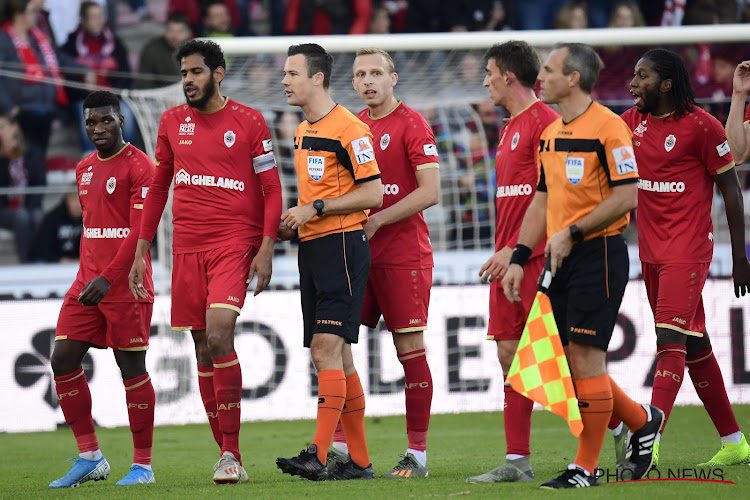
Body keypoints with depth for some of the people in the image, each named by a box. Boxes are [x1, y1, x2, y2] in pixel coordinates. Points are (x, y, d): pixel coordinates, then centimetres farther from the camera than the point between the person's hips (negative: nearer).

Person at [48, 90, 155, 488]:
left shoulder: (139, 167, -8)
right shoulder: (84, 169, 16)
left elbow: (140, 231, -15)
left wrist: (107, 278, -23)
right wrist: (88, 275, 19)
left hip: (126, 286, -8)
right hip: (87, 283, 8)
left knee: (131, 367, -4)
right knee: (63, 360, 0)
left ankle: (143, 465, 3)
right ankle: (90, 457, 7)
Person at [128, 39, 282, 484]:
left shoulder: (248, 122, -1)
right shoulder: (173, 122, 11)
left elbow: (272, 189, 0)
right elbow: (158, 188, 19)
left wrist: (266, 248, -10)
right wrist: (141, 251, 15)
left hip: (236, 244, -5)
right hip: (188, 248, 5)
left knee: (219, 335, -21)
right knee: (204, 351, 4)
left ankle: (231, 451, -15)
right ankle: (229, 457, 10)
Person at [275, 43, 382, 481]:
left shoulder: (348, 129, -10)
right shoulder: (303, 131, 18)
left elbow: (373, 194, -13)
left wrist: (314, 209, -16)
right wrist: (293, 225, 10)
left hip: (343, 246, -9)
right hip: (312, 248, 9)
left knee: (327, 349, -16)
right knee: (336, 357, 8)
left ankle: (319, 455, -22)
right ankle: (359, 460, 13)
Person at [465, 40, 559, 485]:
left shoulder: (543, 121, -11)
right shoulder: (511, 128, 19)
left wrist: (516, 250, -20)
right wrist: (502, 252, 16)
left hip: (535, 259, -9)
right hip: (509, 260, 9)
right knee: (510, 354, 6)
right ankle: (517, 461, 7)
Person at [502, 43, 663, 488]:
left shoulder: (609, 127, -11)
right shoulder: (551, 134, 15)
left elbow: (626, 197, -16)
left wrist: (571, 233, -18)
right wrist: (519, 258, 13)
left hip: (599, 254, -8)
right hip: (562, 261, 8)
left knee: (586, 355, -9)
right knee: (573, 362, 7)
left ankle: (587, 467, -3)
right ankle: (642, 421, 26)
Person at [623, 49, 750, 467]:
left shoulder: (700, 126, -10)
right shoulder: (633, 122, 9)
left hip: (688, 251, -8)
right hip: (651, 253, 8)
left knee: (671, 341, -17)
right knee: (693, 345, 12)